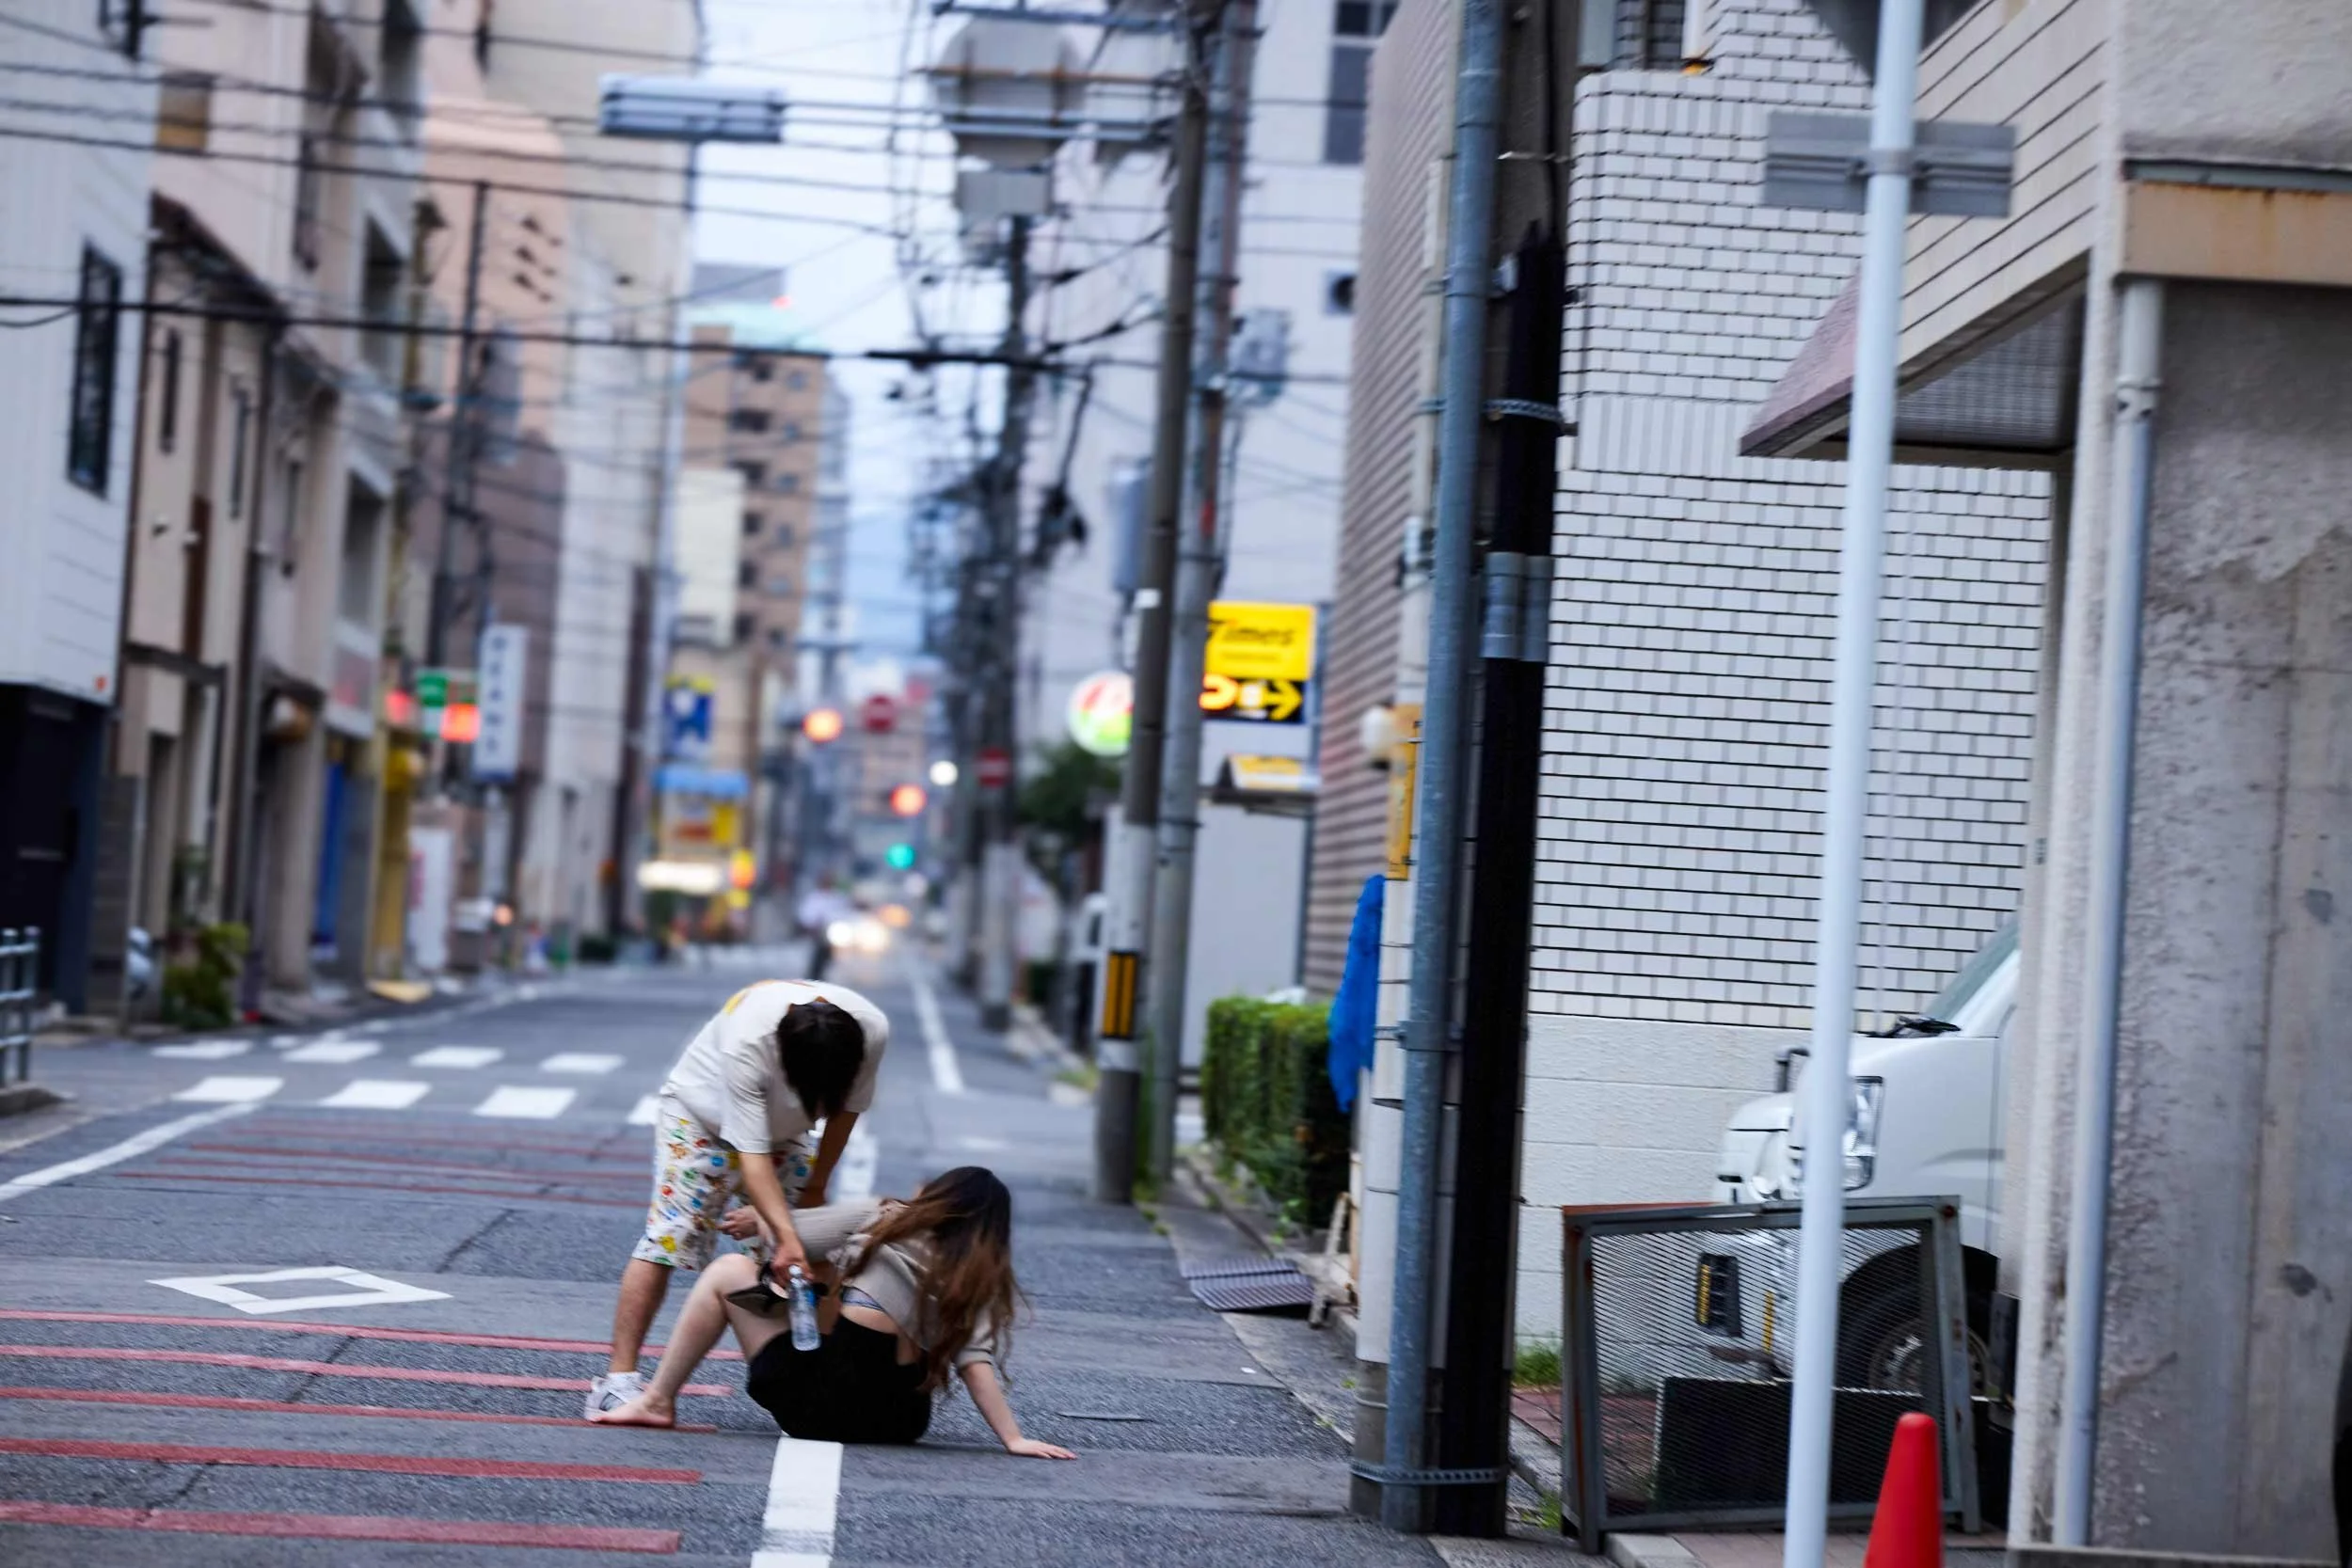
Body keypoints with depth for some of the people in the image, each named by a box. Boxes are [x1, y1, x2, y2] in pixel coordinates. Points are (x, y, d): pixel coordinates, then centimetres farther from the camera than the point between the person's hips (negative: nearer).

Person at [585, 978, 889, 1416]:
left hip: (784, 1132, 5)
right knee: (669, 1236, -16)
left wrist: (816, 1186, -2)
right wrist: (785, 1234, -50)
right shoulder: (746, 1040, -43)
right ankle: (619, 1378, -15)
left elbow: (846, 1107, -8)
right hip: (700, 1113, -5)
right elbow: (750, 1154, -42)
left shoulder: (872, 1031, -29)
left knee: (811, 1255, -3)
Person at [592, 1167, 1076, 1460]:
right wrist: (1014, 1439, -11)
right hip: (903, 1420, 5)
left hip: (818, 1401, -5)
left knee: (728, 1272, 13)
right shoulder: (982, 1284, 7)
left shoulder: (883, 1220, 3)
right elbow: (977, 1364, -7)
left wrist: (758, 1219, 30)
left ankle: (657, 1402, 15)